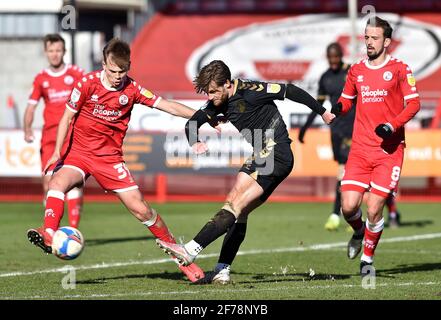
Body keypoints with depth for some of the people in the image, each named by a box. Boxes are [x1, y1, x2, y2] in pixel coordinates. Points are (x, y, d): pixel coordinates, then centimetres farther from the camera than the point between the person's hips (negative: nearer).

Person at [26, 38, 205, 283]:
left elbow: (169, 107, -2)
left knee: (141, 209, -4)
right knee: (58, 182, -33)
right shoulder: (87, 83, -10)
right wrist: (57, 152, -10)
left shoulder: (131, 89, -5)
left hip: (110, 158, 1)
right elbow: (67, 116, -2)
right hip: (79, 152, -1)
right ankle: (48, 235, -47)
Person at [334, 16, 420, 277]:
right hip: (360, 149, 3)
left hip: (389, 149, -3)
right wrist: (338, 107, -2)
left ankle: (368, 258, 15)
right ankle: (359, 233, 27)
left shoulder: (399, 69, 0)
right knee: (349, 206, -9)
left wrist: (392, 126, -16)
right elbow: (347, 99, 22)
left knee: (374, 210, -8)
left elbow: (414, 103, -2)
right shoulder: (356, 71, 11)